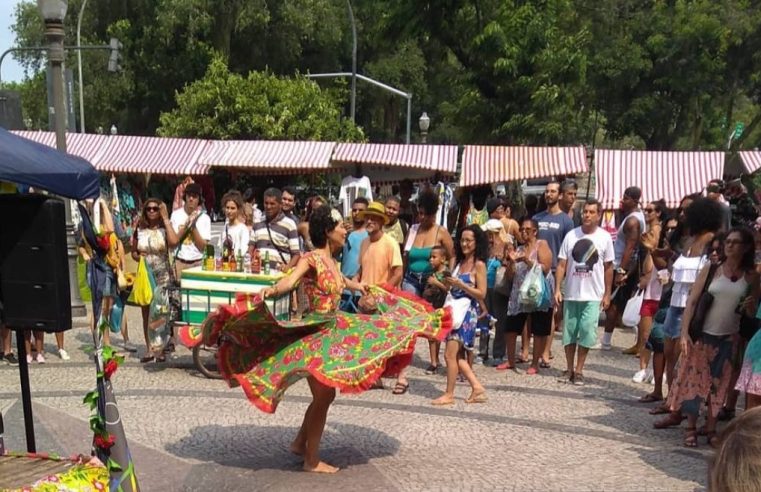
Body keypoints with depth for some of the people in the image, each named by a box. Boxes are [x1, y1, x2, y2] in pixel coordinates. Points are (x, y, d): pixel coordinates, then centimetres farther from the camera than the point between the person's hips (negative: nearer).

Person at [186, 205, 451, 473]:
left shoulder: (331, 260, 9)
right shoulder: (311, 259, -17)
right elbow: (290, 280, -35)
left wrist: (360, 286, 50)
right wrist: (272, 290, -56)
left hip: (333, 330, 9)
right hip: (316, 334, -9)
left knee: (324, 394, 16)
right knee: (324, 395, -2)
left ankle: (300, 442, 32)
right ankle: (312, 461, 13)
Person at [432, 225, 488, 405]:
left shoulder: (479, 265, -7)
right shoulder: (460, 262, 14)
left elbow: (481, 294, -11)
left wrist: (460, 284, -17)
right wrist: (448, 282, -4)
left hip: (467, 311, -8)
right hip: (455, 310, 8)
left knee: (450, 354, -7)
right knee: (458, 356, 10)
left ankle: (449, 395, 4)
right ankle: (477, 389, 19)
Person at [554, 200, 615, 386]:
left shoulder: (605, 237, -1)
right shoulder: (571, 235, 0)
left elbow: (608, 267, 4)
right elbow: (561, 264, 1)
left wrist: (607, 293, 2)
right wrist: (557, 289, -6)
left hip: (593, 295, -1)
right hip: (571, 293, 2)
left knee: (587, 331, -3)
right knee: (569, 331, 8)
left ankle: (579, 371, 10)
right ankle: (569, 369, 21)